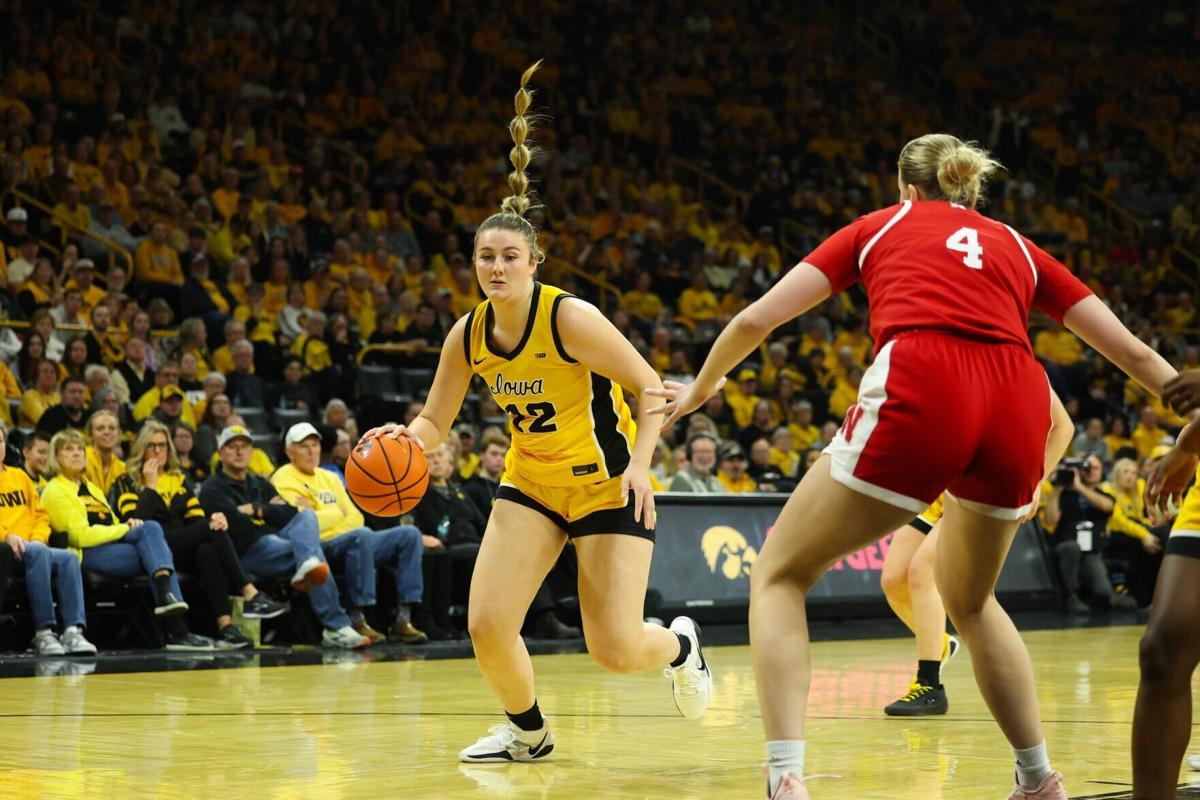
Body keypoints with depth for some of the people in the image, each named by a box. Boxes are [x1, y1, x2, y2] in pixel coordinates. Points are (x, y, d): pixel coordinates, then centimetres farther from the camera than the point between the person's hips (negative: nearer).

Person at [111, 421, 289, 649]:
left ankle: (225, 625, -48)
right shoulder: (127, 483, 10)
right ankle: (250, 595, -35)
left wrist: (213, 519, -9)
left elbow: (196, 518, 14)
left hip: (186, 552, 4)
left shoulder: (179, 480, 26)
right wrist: (150, 486, -6)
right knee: (212, 531, -29)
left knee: (208, 551, -34)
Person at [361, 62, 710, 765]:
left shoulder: (570, 318, -21)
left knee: (616, 649, -9)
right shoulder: (468, 335, -6)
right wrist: (406, 438, -20)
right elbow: (435, 423, 2)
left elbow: (649, 387, -16)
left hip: (606, 485, -5)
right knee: (487, 625, -11)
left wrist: (640, 463, -28)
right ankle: (529, 732, 19)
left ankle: (681, 646, 30)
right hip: (531, 483, 5)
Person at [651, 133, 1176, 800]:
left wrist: (699, 390, 40)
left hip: (916, 399, -3)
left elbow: (757, 318, 24)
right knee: (970, 600, 31)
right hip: (1020, 410, 4)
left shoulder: (880, 226, 26)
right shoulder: (1017, 247, 30)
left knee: (780, 576, 11)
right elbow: (1132, 352, 28)